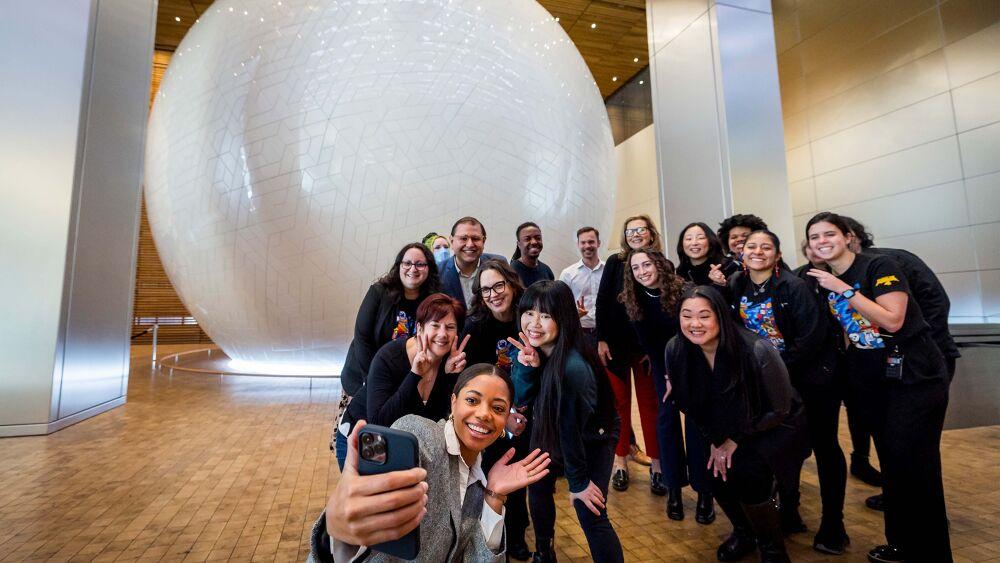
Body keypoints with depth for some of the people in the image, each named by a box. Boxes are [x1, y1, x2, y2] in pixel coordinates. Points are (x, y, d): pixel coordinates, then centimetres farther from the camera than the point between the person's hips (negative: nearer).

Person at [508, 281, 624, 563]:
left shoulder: (573, 368, -39)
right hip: (548, 433, 7)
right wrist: (526, 366, -36)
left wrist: (578, 481, -12)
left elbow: (572, 429, -27)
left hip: (590, 441, -7)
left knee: (591, 516, -7)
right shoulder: (531, 348, -17)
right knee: (538, 488, 17)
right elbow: (521, 399, -16)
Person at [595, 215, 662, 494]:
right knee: (619, 402, 9)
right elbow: (602, 301, -1)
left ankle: (656, 463, 19)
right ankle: (620, 461, 22)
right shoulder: (615, 262, 0)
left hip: (648, 346, 0)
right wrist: (601, 340, -6)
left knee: (650, 404, 7)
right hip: (615, 345, 0)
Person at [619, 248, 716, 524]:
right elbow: (648, 343, -4)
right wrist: (667, 374, -7)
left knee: (696, 421, -4)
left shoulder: (682, 289, -20)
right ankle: (674, 488, 10)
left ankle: (704, 490, 7)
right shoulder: (633, 300, -11)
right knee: (667, 419, 0)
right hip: (663, 364, 3)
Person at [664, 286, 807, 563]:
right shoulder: (675, 350, -20)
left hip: (777, 426, -4)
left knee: (747, 473, -25)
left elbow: (779, 410, -17)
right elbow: (690, 403, -2)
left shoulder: (757, 350, -32)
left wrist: (736, 440, -16)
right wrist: (715, 440, -7)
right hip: (727, 427, 4)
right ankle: (744, 531, 21)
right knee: (718, 474, -15)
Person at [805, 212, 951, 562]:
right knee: (890, 462, 13)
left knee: (914, 465, -6)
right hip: (870, 381, 6)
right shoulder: (822, 281, 5)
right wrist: (849, 367, 8)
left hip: (914, 376, -6)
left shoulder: (880, 266, -12)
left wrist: (844, 290, -21)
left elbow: (892, 320, -23)